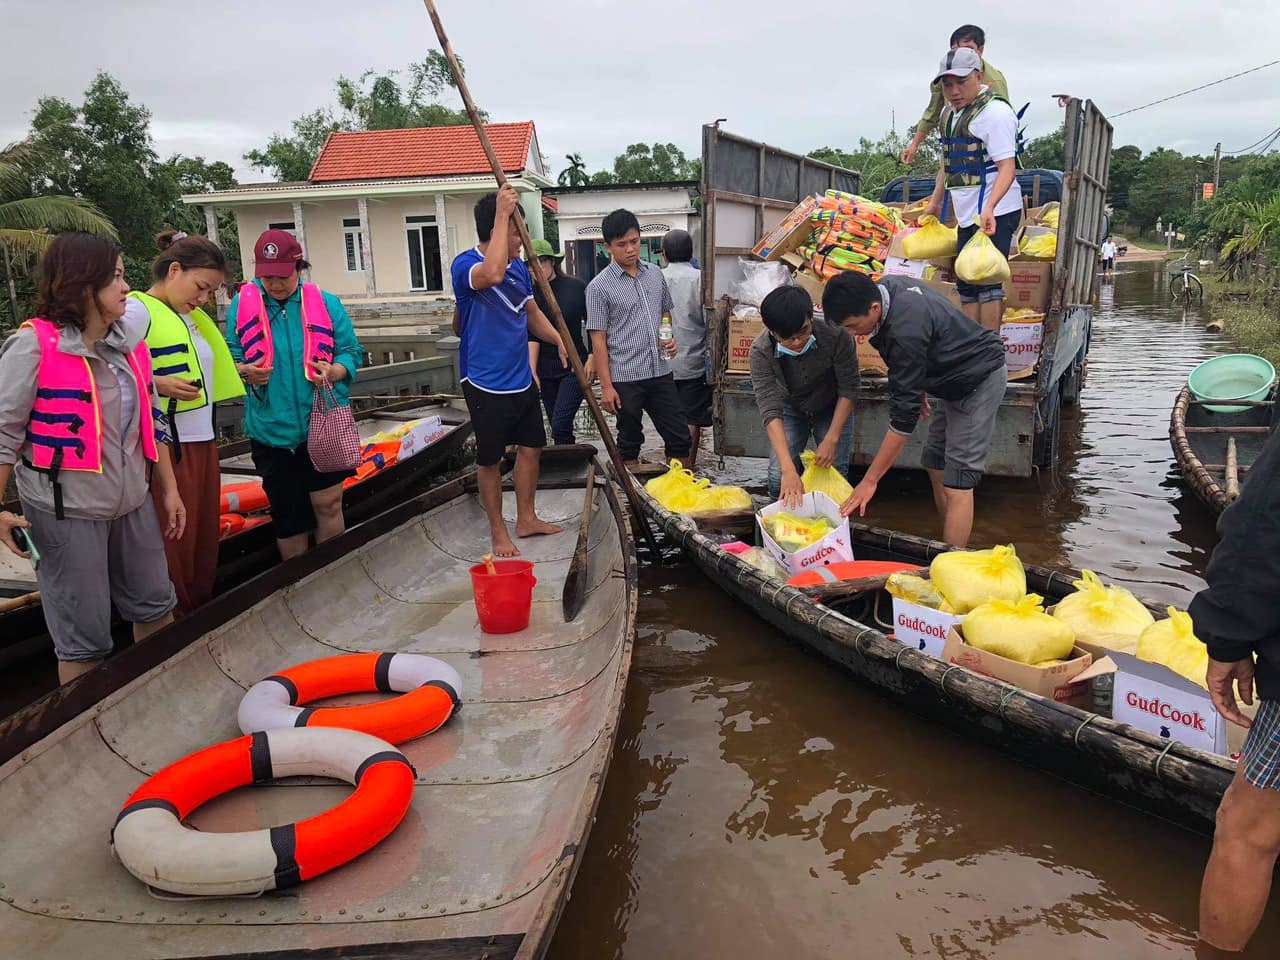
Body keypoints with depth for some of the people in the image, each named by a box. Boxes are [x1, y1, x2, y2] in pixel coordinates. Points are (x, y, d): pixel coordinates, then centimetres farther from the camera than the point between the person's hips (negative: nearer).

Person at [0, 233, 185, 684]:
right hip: (65, 512, -6)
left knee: (155, 607, 19)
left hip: (132, 504, 7)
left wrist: (169, 490, 14)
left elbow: (150, 424, 13)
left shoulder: (129, 344, 6)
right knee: (85, 637, 4)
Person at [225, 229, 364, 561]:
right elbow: (230, 356, 8)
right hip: (271, 429, 1)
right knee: (286, 513, 11)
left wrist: (335, 371, -19)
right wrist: (244, 370, -15)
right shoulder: (242, 304, 3)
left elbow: (352, 351, 3)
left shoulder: (326, 304, 0)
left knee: (327, 502, 1)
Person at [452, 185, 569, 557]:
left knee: (531, 446, 16)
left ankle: (526, 519, 32)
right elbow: (491, 275, -42)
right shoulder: (466, 264, -18)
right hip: (486, 384, -8)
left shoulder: (518, 265, 6)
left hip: (522, 378, 8)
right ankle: (498, 532, 20)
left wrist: (559, 340, -2)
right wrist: (502, 214, -34)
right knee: (489, 459, 5)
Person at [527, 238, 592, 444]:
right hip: (546, 368, 3)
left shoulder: (576, 287, -5)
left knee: (560, 424, -15)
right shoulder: (531, 294, 1)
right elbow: (532, 336, -3)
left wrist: (592, 357, -6)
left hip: (574, 366, -3)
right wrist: (532, 372, -10)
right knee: (556, 426, 8)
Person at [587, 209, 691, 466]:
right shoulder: (599, 287, -7)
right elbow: (599, 339, -7)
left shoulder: (655, 274, 9)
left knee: (679, 436, 8)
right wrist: (606, 386, -11)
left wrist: (670, 339, 2)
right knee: (630, 442, 8)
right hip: (626, 378, -5)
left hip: (660, 372, 5)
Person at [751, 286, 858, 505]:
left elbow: (848, 389, -20)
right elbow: (770, 410, -36)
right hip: (791, 410, 0)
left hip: (833, 409, 0)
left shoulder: (835, 336, -33)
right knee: (778, 478, -13)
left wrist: (831, 439, -26)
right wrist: (788, 469, -44)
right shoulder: (760, 353, -31)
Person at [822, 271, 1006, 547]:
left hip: (980, 382, -10)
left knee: (957, 484, -12)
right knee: (936, 467, 9)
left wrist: (870, 480, -28)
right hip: (956, 377, 10)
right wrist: (918, 387, 14)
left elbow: (903, 416, -32)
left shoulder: (904, 333, -36)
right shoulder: (886, 286, -10)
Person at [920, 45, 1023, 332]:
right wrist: (935, 201, 27)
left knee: (986, 284, -12)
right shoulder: (949, 113, 14)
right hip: (967, 215, 9)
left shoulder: (995, 112, -13)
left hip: (995, 214, -9)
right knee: (966, 286, 11)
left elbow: (1007, 167, -21)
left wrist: (989, 207, -35)